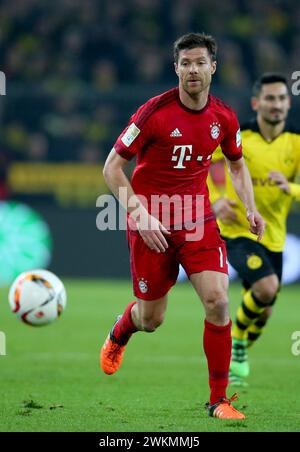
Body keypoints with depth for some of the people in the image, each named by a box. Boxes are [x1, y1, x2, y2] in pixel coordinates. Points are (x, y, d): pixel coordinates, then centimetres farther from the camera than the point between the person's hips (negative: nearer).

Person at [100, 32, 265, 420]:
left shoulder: (224, 118, -2)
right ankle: (119, 335, 47)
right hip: (151, 224, -3)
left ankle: (219, 400, -4)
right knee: (151, 319, 7)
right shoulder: (154, 112, -15)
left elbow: (237, 164, 18)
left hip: (198, 219, 3)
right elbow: (112, 167, -9)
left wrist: (251, 209, 3)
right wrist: (139, 214, -19)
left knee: (217, 300, -16)